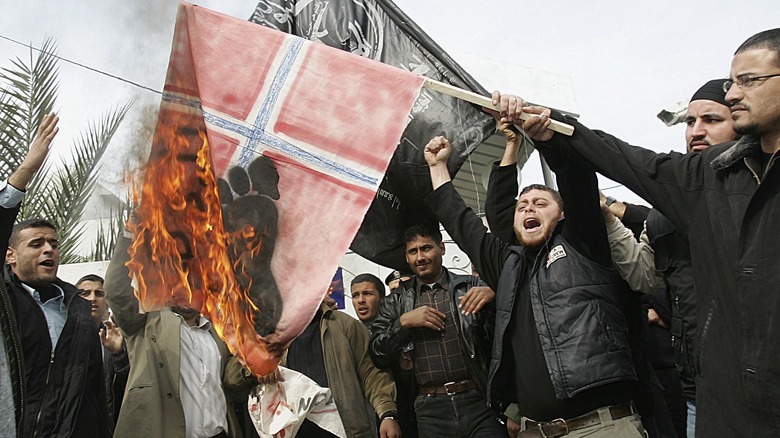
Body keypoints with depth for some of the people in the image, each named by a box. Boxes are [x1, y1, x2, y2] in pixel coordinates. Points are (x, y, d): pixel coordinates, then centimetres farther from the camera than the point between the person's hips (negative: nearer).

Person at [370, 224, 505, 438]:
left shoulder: (470, 287, 6)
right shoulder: (395, 302, 9)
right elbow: (377, 355, 6)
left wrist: (492, 297, -14)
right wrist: (403, 322, -8)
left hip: (478, 402, -1)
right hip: (430, 410, 1)